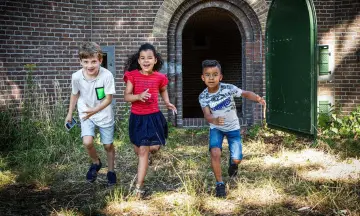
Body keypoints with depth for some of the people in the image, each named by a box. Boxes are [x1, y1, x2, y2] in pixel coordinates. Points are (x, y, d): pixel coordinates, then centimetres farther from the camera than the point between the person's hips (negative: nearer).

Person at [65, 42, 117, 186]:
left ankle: (111, 171, 37)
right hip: (86, 114, 1)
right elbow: (75, 94, 0)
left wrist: (95, 110, -34)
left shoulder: (107, 75, -27)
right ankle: (96, 163, 16)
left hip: (105, 114, -1)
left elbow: (108, 99, -20)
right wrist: (70, 113, 9)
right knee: (87, 142, -17)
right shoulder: (76, 77, -19)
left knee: (108, 145, 11)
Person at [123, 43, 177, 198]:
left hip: (153, 117, -1)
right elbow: (126, 97, -10)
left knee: (144, 151, -4)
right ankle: (148, 154, 56)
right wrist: (139, 96, -27)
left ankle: (138, 187, 7)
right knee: (139, 150, 17)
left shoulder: (159, 77, -4)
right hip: (137, 117, 1)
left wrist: (167, 103, 3)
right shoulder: (132, 75, -9)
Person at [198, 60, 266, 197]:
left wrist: (258, 98, -35)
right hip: (216, 128, 0)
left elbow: (245, 94, -13)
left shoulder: (228, 88, -22)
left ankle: (232, 163, 37)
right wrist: (214, 120, -52)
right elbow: (207, 115, -28)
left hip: (233, 127, 0)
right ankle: (220, 184, -5)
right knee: (215, 153, -24)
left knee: (237, 159, -4)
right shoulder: (203, 97, -19)